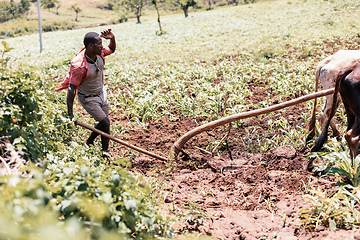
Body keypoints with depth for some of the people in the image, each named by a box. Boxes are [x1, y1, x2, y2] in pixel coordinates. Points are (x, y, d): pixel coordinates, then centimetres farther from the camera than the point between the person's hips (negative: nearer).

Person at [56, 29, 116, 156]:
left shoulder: (99, 53, -11)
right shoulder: (80, 66, -31)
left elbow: (112, 49, 13)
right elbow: (71, 89, -26)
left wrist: (112, 38, -12)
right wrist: (70, 114, -25)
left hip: (101, 94, 7)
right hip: (88, 99, -7)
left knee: (106, 126, 9)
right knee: (105, 122, -10)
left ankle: (105, 152, 24)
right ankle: (89, 143, 18)